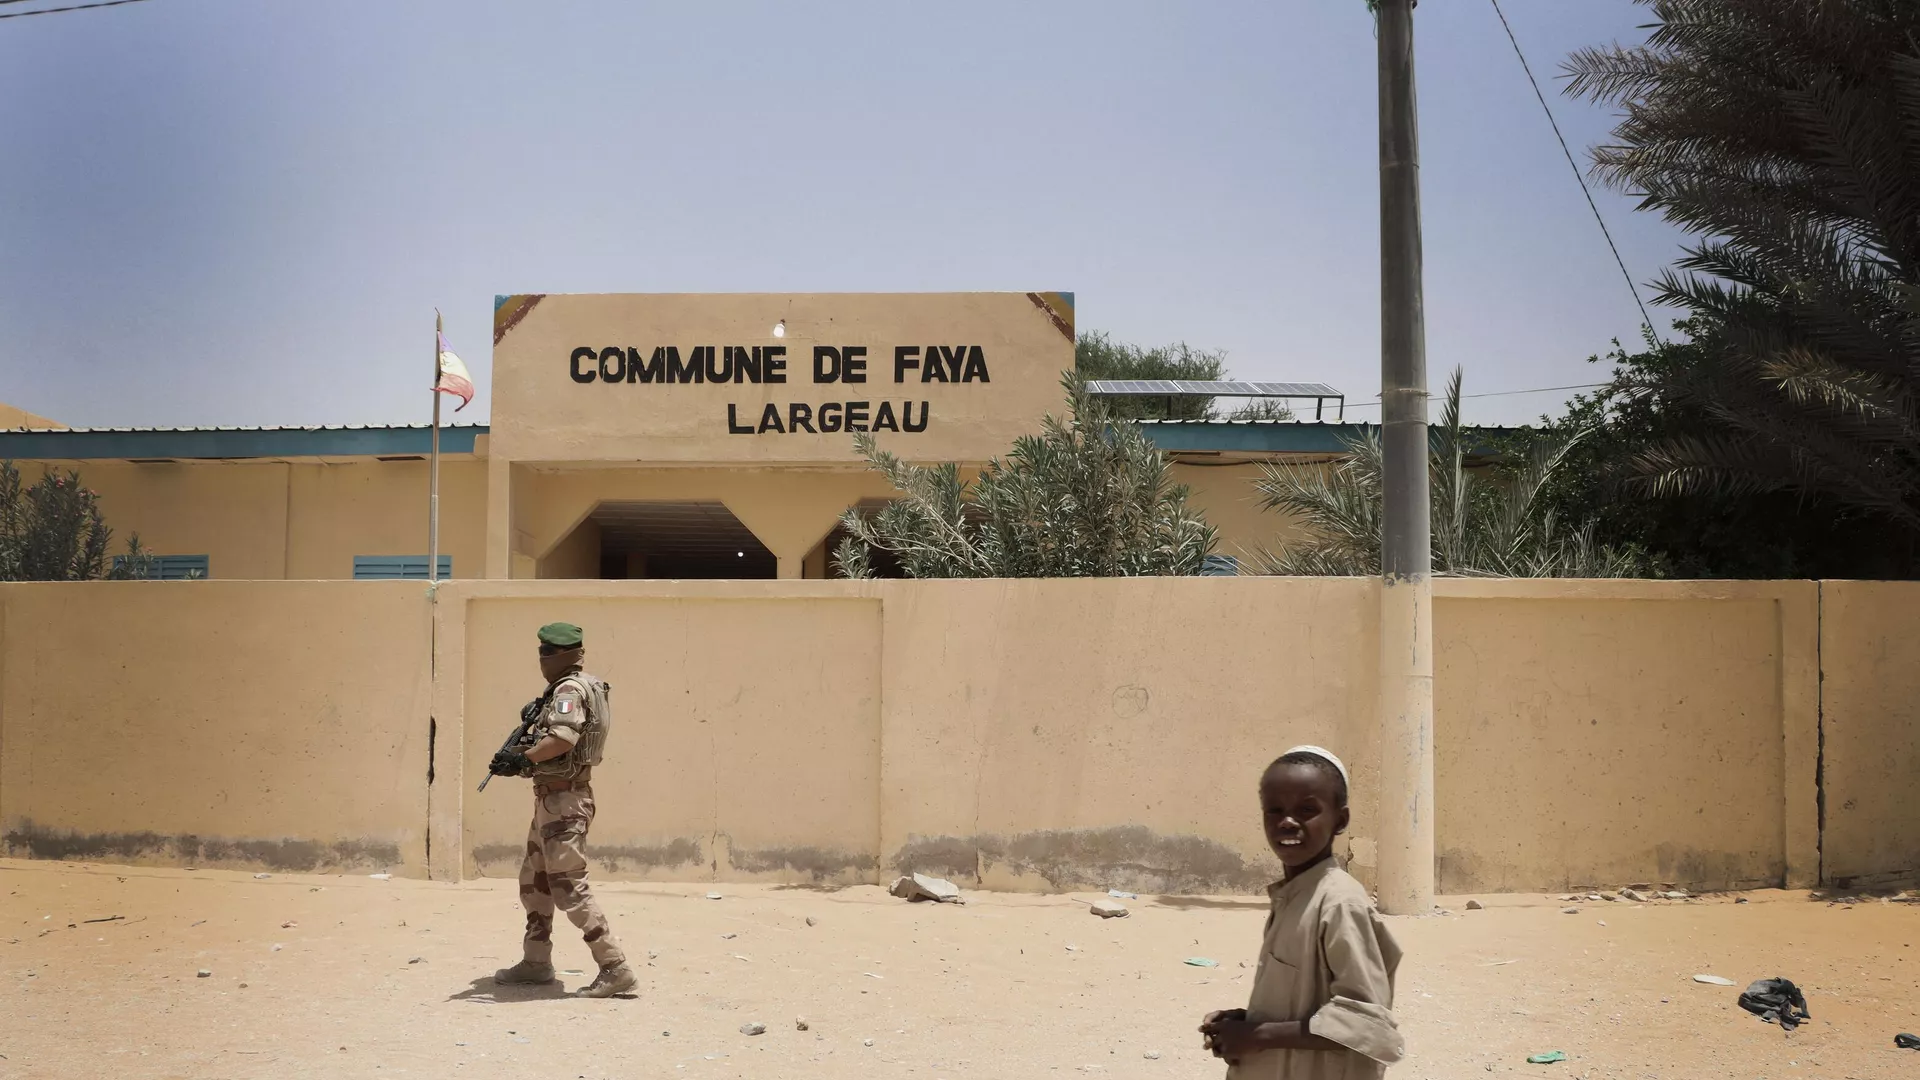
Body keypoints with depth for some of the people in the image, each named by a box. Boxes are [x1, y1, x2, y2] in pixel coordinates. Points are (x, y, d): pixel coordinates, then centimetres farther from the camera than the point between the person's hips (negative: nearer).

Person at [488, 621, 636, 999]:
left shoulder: (570, 689, -15)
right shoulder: (562, 688, 17)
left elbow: (564, 737, -33)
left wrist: (522, 759, -29)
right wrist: (523, 757, 8)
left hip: (564, 801, -11)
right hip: (550, 798, 11)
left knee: (568, 888, -10)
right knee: (534, 881, 18)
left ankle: (616, 968, -10)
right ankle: (536, 961, 29)